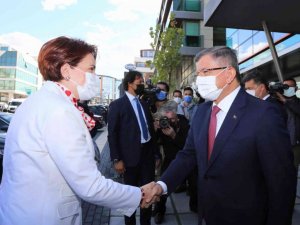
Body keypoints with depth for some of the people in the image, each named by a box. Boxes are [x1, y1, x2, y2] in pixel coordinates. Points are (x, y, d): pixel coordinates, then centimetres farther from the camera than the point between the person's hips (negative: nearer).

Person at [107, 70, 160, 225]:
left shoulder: (144, 105, 13)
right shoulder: (117, 105, -5)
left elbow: (151, 130, 14)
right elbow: (112, 133, -10)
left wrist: (156, 153, 12)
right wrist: (117, 159, -14)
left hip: (148, 153, 5)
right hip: (131, 155, -5)